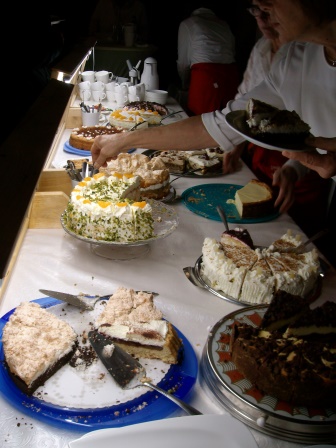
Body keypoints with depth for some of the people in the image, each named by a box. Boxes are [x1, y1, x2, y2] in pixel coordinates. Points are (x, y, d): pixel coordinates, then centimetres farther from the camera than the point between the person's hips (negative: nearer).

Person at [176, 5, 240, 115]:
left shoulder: (187, 23, 15)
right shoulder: (224, 24, 26)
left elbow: (183, 62, 16)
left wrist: (185, 84, 33)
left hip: (205, 75, -4)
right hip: (231, 74, 4)